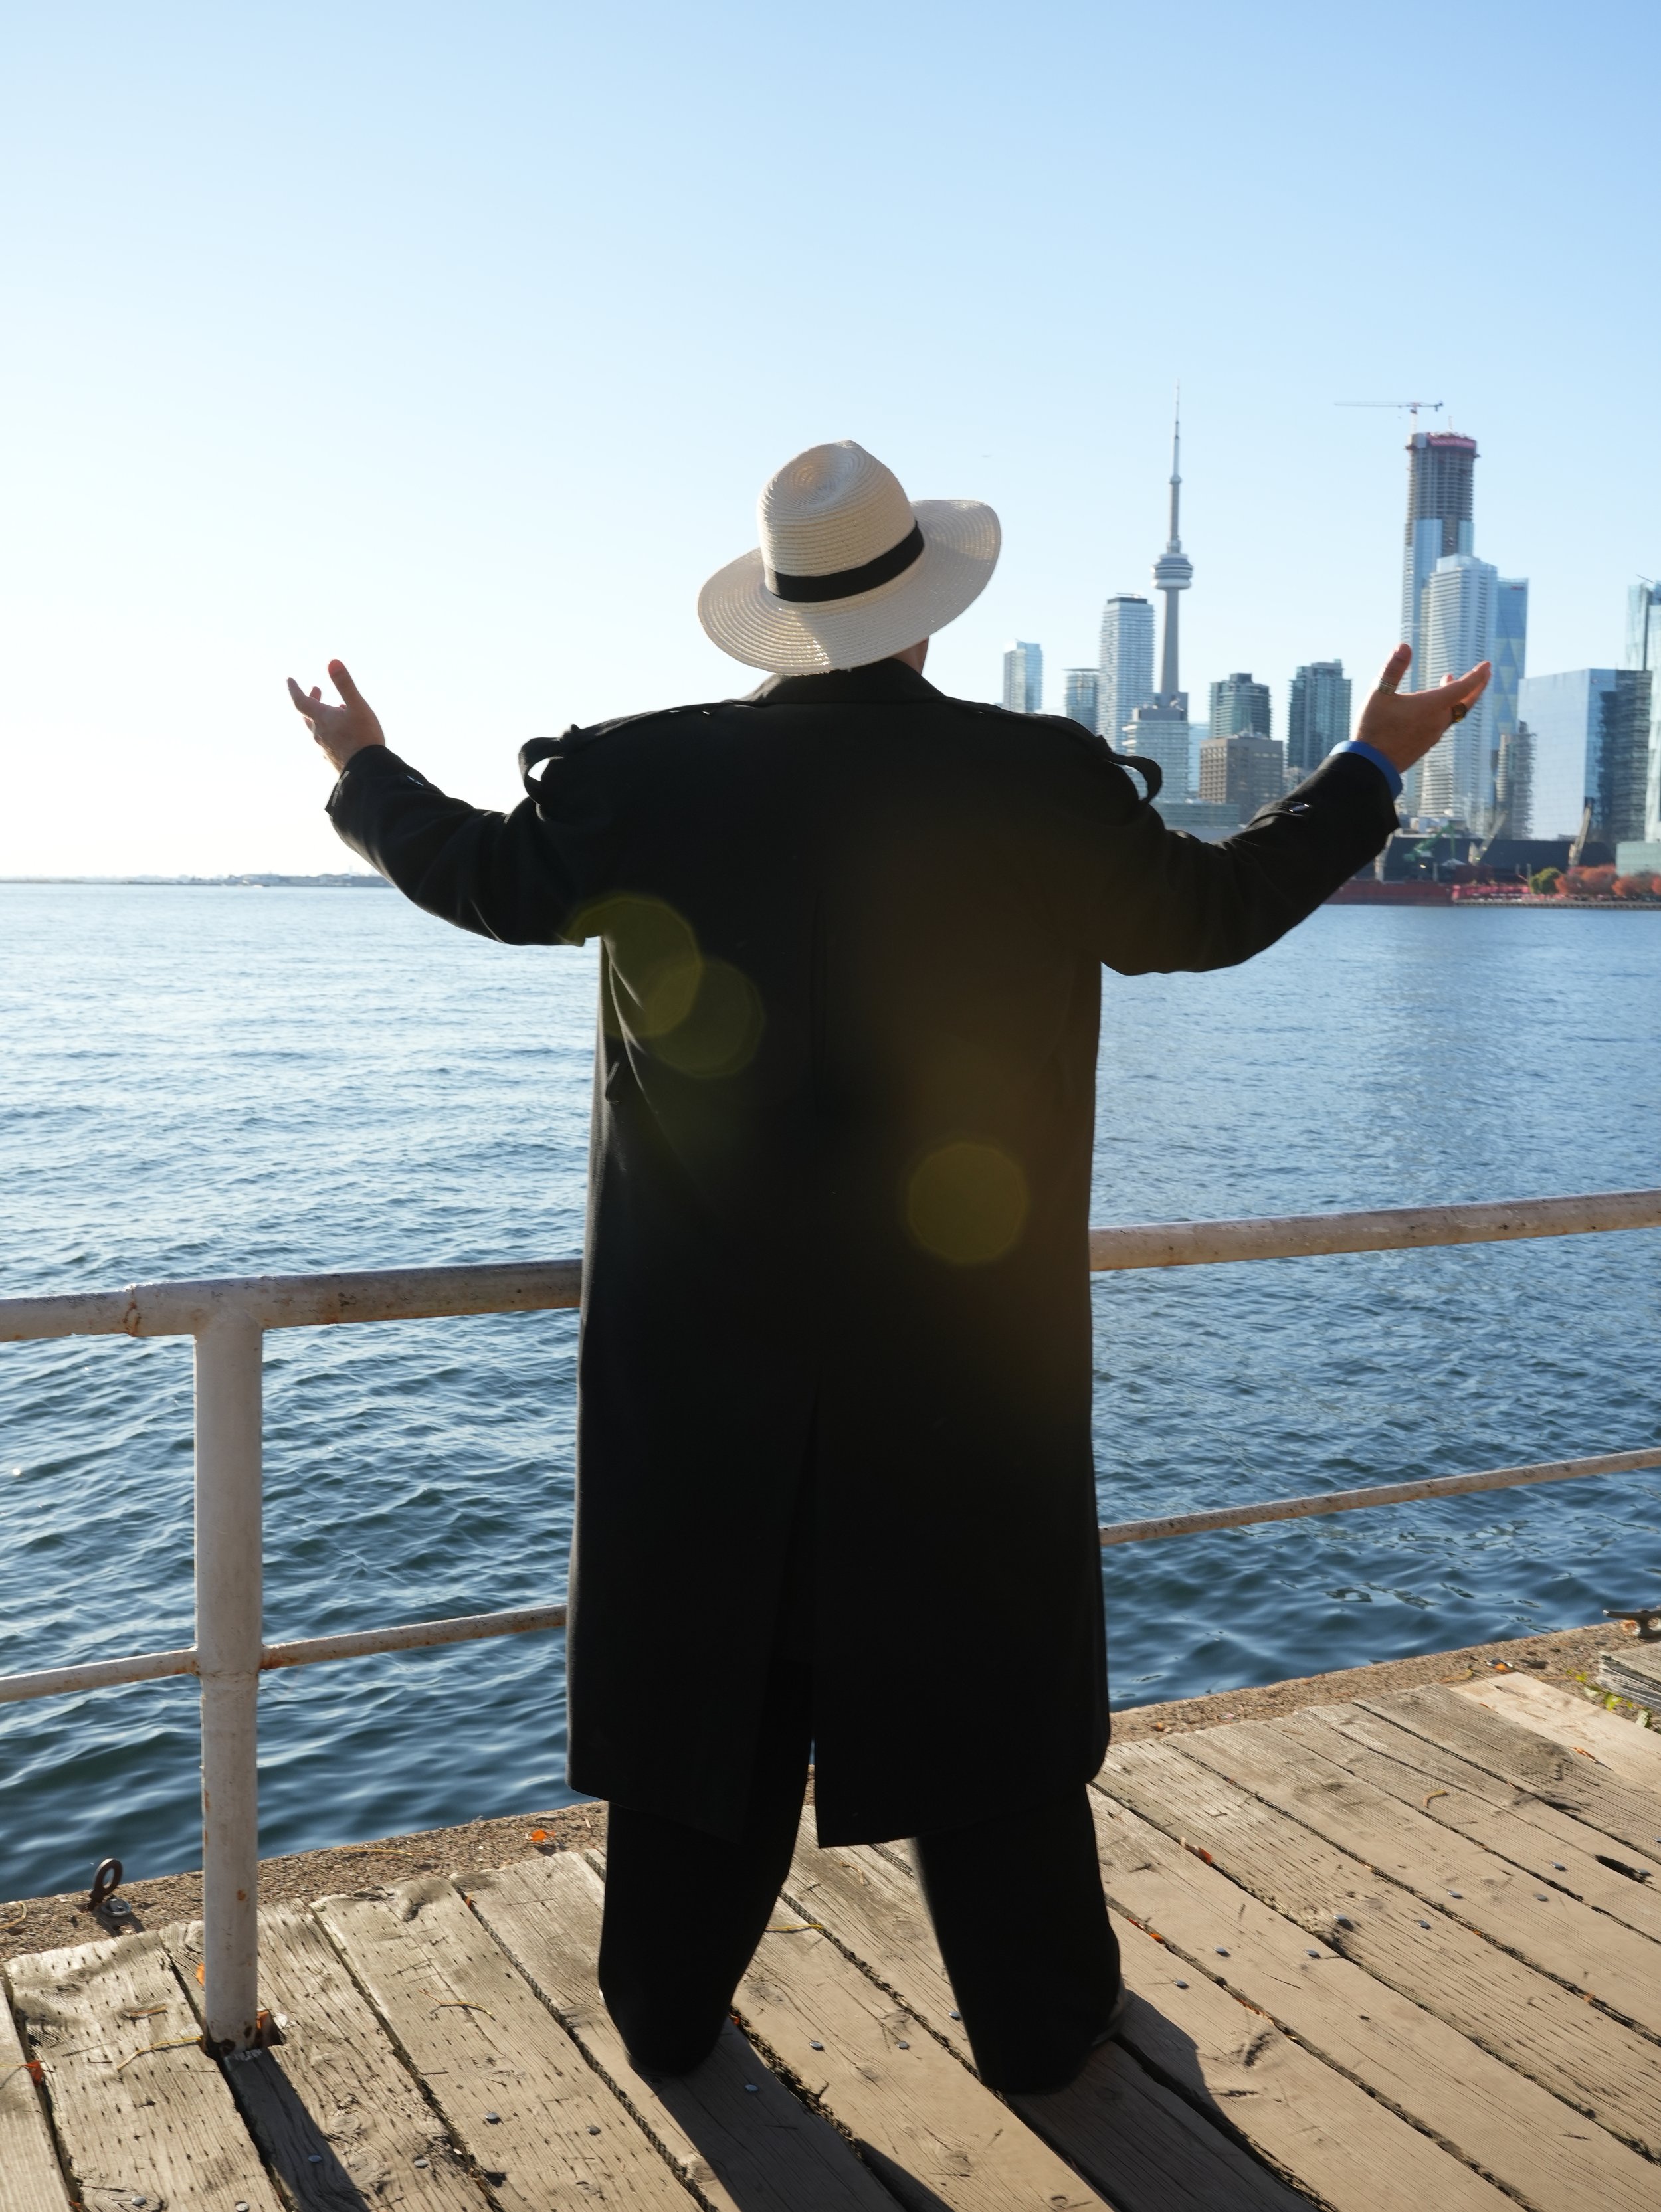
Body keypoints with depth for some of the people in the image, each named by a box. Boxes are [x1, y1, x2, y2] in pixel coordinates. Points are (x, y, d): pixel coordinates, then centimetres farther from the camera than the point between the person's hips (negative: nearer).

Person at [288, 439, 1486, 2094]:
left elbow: (489, 879, 10)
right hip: (962, 1340, -1)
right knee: (981, 1673, 13)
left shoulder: (650, 780, -5)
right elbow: (1204, 914, 5)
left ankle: (668, 2009, 31)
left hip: (705, 1339, 2)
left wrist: (365, 773, 31)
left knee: (706, 1649, 15)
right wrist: (1371, 767, 20)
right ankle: (1038, 2018, 29)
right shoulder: (1043, 782, -9)